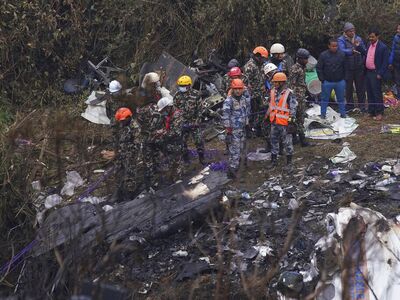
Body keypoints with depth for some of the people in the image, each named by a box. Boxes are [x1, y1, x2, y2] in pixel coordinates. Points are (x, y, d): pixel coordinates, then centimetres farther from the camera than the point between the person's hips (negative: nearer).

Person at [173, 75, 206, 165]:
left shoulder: (195, 94, -7)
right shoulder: (177, 95, -4)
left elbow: (200, 108, -2)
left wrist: (197, 120, -8)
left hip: (194, 122, -1)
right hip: (182, 123, 1)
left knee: (199, 139, -1)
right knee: (183, 140, 9)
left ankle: (201, 157, 14)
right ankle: (185, 158, 24)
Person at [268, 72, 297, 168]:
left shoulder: (289, 94, -13)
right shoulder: (273, 92, 7)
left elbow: (293, 109, -11)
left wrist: (292, 121, -13)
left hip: (284, 123, -6)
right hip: (274, 122, 6)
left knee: (287, 142, 4)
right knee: (274, 142, 14)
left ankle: (289, 162, 15)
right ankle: (274, 160, 26)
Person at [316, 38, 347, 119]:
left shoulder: (341, 55, 0)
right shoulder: (323, 55, -6)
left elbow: (345, 67, 8)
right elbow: (319, 68, -1)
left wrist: (344, 78, 3)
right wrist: (322, 79, -5)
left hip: (340, 81, 1)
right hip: (327, 82, -1)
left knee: (341, 99, 11)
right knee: (325, 99, 8)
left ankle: (343, 114, 21)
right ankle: (323, 114, 18)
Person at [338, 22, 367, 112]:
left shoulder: (358, 39, 6)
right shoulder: (341, 40, -5)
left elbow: (364, 51, 6)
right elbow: (342, 50, -22)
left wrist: (359, 46, -11)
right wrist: (352, 51, -23)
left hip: (359, 67, 2)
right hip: (347, 68, -2)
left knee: (360, 87, 5)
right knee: (348, 87, 8)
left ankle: (362, 105, 14)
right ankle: (350, 105, 22)